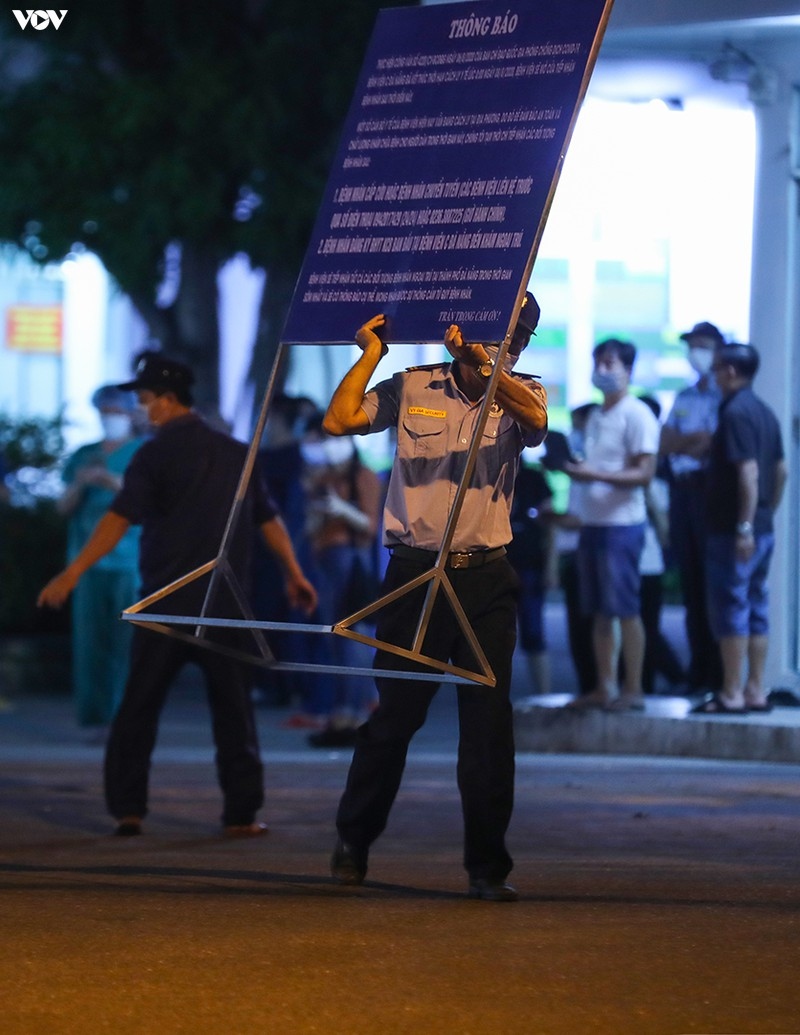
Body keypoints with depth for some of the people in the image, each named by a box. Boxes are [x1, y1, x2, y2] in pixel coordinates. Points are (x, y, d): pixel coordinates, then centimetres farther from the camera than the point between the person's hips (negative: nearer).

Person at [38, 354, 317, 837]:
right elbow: (269, 519, 12)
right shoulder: (235, 453, 8)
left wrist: (73, 574, -20)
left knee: (139, 707, 5)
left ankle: (128, 809, 1)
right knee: (233, 710, 8)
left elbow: (120, 519, -17)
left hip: (165, 601, -3)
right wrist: (294, 574, 22)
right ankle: (242, 814, 5)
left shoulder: (156, 455, -7)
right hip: (225, 603, 3)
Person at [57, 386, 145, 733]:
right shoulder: (84, 456, 17)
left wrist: (116, 483, -21)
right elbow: (64, 507, 14)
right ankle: (99, 720, -1)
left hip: (132, 561, -3)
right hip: (90, 559, 4)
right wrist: (79, 485, -6)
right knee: (92, 639, -3)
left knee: (130, 641, -9)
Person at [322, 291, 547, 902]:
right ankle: (353, 841, 24)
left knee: (490, 719, -4)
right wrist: (372, 352, -3)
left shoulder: (517, 396, 6)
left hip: (487, 581, 1)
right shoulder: (412, 389, 5)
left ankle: (488, 867, 3)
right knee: (395, 714, 4)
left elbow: (536, 418, -18)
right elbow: (339, 420, -5)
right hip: (415, 572, -1)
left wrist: (483, 364, -26)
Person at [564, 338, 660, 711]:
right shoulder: (596, 417, 18)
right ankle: (605, 687, 12)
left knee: (625, 609, -7)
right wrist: (575, 469, 6)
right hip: (592, 522, 8)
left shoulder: (636, 415, -8)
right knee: (600, 611, 8)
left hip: (621, 524, -8)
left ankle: (633, 689, -3)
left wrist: (596, 475, -24)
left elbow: (645, 472, -15)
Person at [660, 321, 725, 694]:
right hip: (681, 492, 7)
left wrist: (684, 444, -3)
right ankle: (698, 673, 9)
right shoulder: (684, 398, 21)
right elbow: (664, 444, 12)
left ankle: (717, 677, -9)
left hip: (709, 491, -7)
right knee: (690, 583, 6)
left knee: (713, 584, -9)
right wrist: (697, 438, -5)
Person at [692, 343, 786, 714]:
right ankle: (755, 690, 13)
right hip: (762, 528, 9)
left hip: (732, 530, -9)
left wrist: (744, 527, -23)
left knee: (730, 610, -6)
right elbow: (781, 470, 17)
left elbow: (748, 471, -22)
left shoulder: (736, 413, -16)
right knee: (756, 608, 11)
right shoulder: (764, 412, 13)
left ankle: (731, 695, -5)